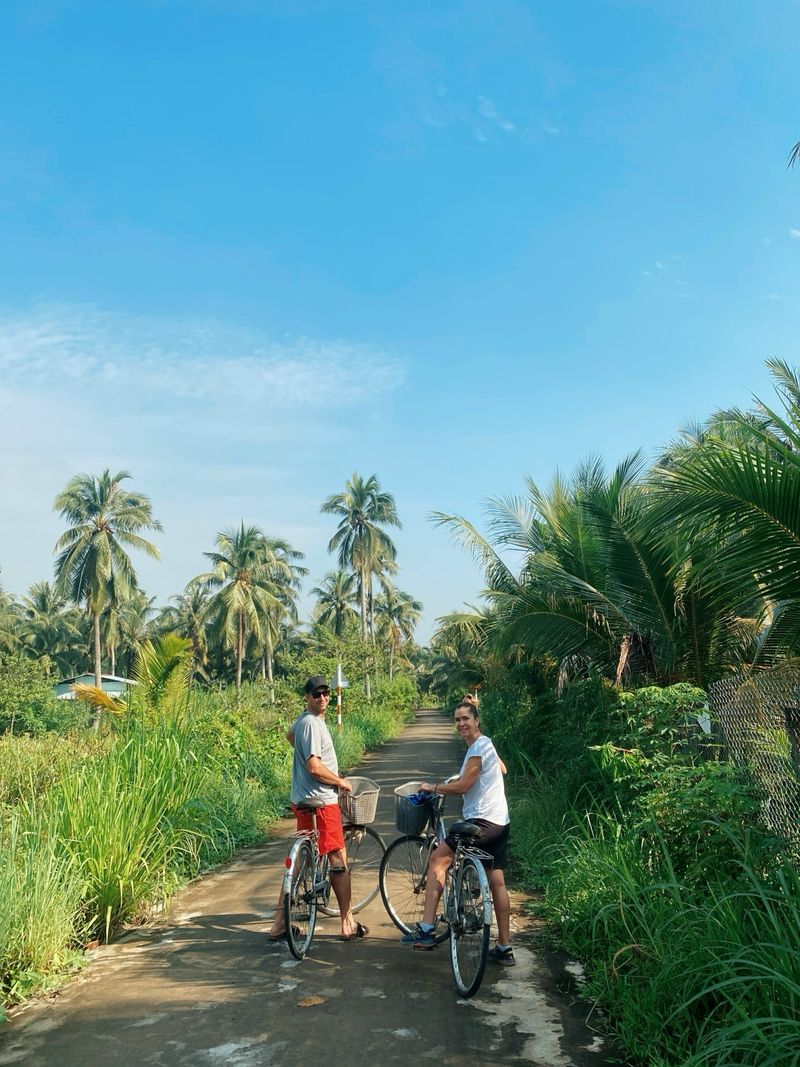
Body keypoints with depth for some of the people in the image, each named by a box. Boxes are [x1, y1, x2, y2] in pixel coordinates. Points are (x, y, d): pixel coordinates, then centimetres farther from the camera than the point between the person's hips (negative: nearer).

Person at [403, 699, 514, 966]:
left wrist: (433, 787, -4)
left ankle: (426, 929, -7)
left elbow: (462, 786, -17)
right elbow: (502, 769, 35)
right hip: (500, 823, 10)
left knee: (438, 859, -5)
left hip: (483, 821, -10)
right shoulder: (485, 744, 16)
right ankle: (504, 949, 16)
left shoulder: (478, 748, -14)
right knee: (497, 883, 11)